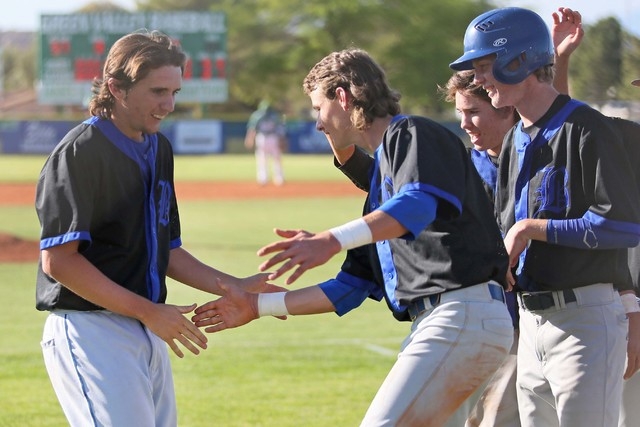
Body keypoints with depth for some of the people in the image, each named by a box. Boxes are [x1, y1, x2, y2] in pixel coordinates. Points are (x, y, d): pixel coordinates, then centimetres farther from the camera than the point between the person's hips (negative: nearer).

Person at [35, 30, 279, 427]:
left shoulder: (158, 148, 15)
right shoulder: (80, 151, -12)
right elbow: (58, 260, -18)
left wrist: (236, 288, 8)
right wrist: (147, 311, -19)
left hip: (148, 334, 9)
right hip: (91, 330, -9)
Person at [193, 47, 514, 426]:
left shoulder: (411, 133, -1)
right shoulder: (379, 176, 29)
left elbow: (420, 203, -24)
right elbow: (350, 288, 29)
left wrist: (333, 240, -36)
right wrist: (258, 306, 29)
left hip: (464, 315, -10)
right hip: (433, 323, 10)